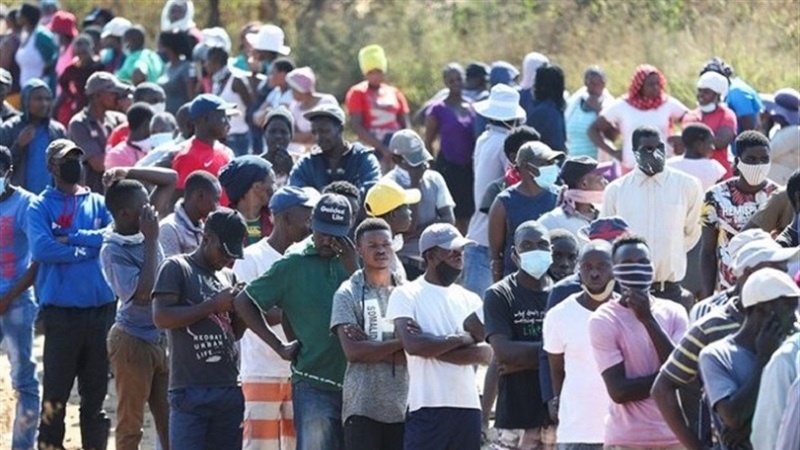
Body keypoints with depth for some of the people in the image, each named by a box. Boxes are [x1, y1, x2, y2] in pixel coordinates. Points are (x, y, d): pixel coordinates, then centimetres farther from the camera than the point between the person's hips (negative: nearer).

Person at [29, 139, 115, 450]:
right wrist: (87, 250, -10)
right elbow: (41, 248, -15)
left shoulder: (99, 203, 13)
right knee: (55, 391, -4)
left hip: (101, 308, 4)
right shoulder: (41, 207, 3)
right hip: (61, 310, -4)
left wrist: (71, 238, -11)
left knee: (96, 390, 9)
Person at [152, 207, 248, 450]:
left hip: (229, 391, 7)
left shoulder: (228, 276, 18)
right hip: (190, 391, -7)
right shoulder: (176, 268, -2)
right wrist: (214, 305, -14)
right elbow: (161, 317, -15)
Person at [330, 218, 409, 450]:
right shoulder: (349, 293, 2)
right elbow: (353, 351, -10)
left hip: (403, 406, 3)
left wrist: (371, 348, -11)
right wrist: (401, 343, -11)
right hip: (362, 406, -3)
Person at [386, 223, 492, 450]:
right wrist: (462, 339, -6)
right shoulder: (406, 295, 0)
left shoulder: (470, 300, 14)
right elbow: (413, 345, -16)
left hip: (468, 406, 5)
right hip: (427, 406, -5)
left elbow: (486, 353, 0)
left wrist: (434, 347, -9)